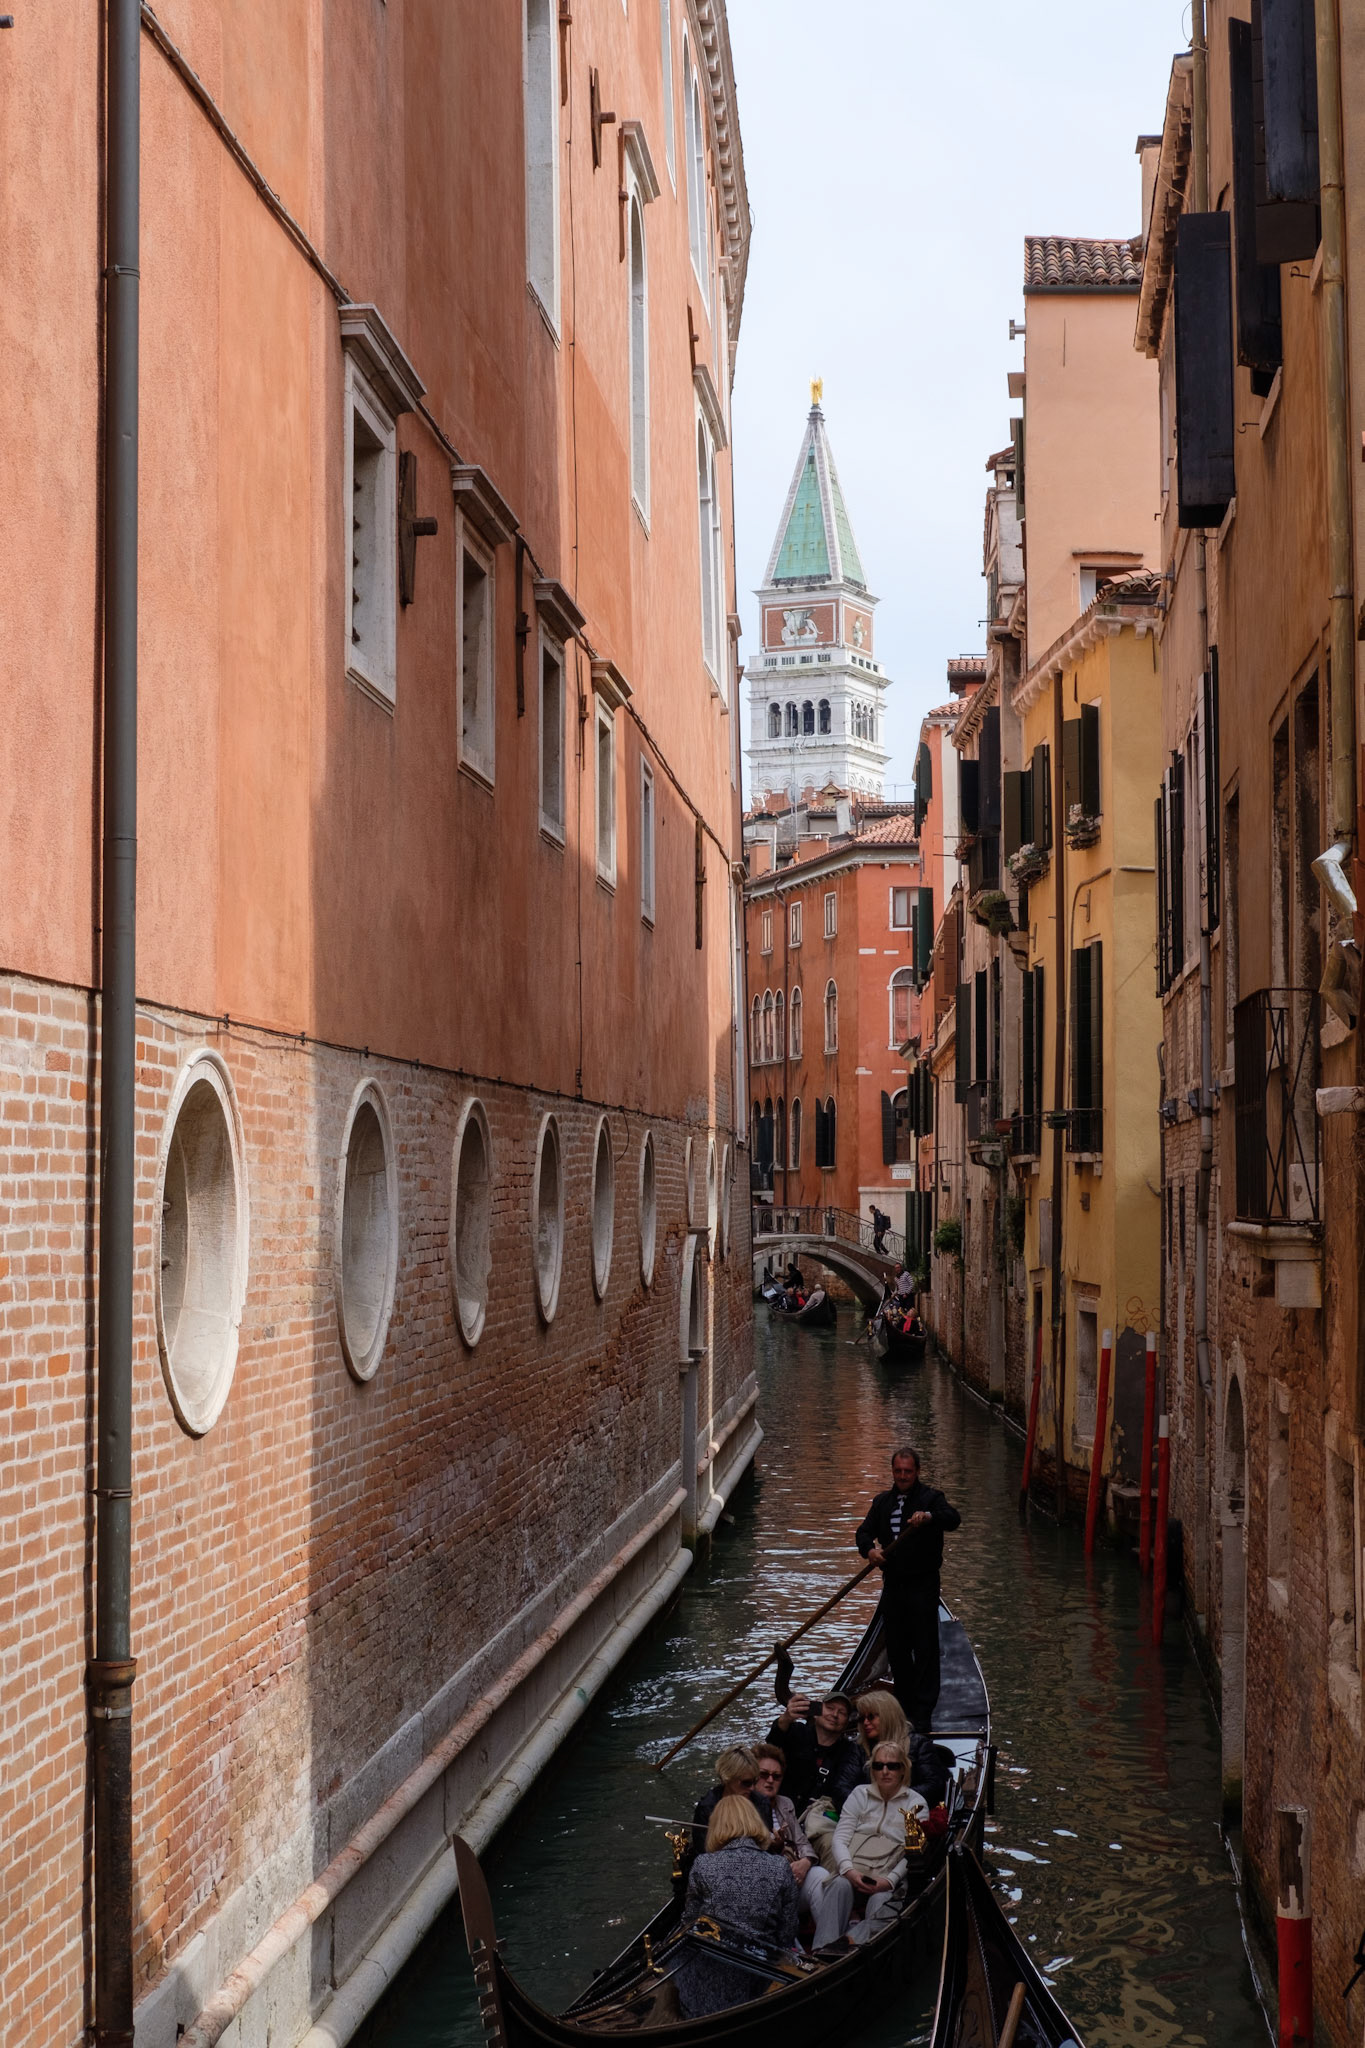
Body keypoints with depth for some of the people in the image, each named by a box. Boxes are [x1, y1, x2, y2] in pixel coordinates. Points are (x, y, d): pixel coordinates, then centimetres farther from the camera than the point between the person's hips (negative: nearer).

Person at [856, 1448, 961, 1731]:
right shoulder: (883, 1502, 14)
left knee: (925, 1648, -6)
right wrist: (869, 1549, -12)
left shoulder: (930, 1497, -4)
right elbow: (864, 1531, 11)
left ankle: (923, 1713, -6)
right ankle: (905, 1705, 23)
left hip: (923, 1583, -5)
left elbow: (953, 1518, -21)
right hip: (892, 1583, 5)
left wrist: (929, 1516, -41)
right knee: (896, 1648, 11)